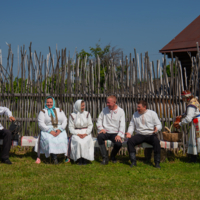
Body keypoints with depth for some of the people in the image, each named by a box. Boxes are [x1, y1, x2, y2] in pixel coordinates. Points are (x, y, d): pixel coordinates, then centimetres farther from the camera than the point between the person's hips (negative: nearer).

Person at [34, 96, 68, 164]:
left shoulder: (59, 111, 18)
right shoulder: (43, 112, 10)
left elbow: (65, 121, 10)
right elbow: (41, 124, -2)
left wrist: (60, 129, -9)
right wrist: (50, 131, -15)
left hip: (60, 131, 2)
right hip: (47, 131, -2)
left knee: (62, 140, -33)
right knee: (50, 140, -35)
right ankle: (54, 158, -35)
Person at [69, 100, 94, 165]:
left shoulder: (87, 114, 7)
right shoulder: (72, 115, 3)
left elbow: (90, 125, 5)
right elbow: (71, 127, 2)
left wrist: (86, 134, -10)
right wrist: (78, 134, -13)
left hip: (86, 133, 1)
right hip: (76, 133, -1)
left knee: (85, 142, -31)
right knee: (78, 142, -32)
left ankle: (85, 158, -21)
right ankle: (79, 159, -23)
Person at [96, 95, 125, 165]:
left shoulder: (120, 111, 0)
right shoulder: (105, 110, 7)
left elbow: (122, 125, -6)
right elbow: (99, 120, 12)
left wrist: (119, 135, -19)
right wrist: (101, 128, -7)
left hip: (115, 133, -2)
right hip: (105, 132, 2)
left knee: (119, 143, -31)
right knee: (99, 136, -32)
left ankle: (113, 156, 6)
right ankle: (105, 158, -24)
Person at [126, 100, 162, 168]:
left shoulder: (152, 113, 7)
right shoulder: (135, 114, 15)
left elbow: (159, 125, 4)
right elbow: (132, 125, 15)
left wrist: (157, 128, -21)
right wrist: (129, 132, -6)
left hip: (150, 135, -2)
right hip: (139, 135, 2)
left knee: (156, 141, -34)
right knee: (130, 141, -26)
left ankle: (157, 162, -24)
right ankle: (133, 161, -21)